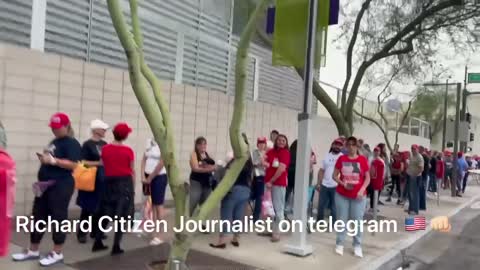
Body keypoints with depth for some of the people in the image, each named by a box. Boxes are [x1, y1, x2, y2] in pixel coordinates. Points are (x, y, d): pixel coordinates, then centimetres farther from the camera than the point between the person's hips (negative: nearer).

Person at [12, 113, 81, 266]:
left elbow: (73, 165, -21)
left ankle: (57, 253, 8)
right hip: (45, 185, 9)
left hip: (61, 186, -9)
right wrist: (44, 159, 8)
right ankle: (33, 251, 24)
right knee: (38, 217, 12)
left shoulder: (71, 143, -10)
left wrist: (53, 160, -26)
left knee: (58, 218, -2)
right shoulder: (54, 142, 18)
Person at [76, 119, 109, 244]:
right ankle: (81, 233, 7)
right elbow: (83, 162, -13)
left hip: (103, 180, 6)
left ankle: (95, 230, 22)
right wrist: (98, 163, -19)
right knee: (87, 207, -3)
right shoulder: (87, 144, -8)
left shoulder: (104, 144, 11)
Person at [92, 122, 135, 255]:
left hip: (109, 183, 3)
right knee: (122, 216, 3)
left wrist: (108, 179, 16)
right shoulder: (128, 151, -7)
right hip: (124, 183, -3)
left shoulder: (105, 149, 0)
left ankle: (97, 243, 20)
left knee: (105, 214, 15)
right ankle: (116, 247, 5)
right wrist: (133, 188, 7)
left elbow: (103, 167, 5)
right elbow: (132, 171, -2)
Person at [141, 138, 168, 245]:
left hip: (159, 177, -6)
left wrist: (150, 178, -10)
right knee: (151, 204, 10)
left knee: (158, 205, -2)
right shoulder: (149, 141, 9)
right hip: (148, 177, 6)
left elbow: (161, 163, -15)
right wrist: (143, 176, -2)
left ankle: (159, 235, 4)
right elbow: (144, 159, 8)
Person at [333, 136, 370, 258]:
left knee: (357, 221, 4)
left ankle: (357, 246, 17)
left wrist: (362, 190, -12)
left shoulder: (363, 159, -1)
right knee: (341, 220, 7)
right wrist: (343, 183, -12)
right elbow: (335, 175, 4)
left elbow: (367, 178, 2)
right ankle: (339, 244, 18)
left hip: (358, 196, -1)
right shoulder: (341, 159, 1)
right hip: (341, 195, 1)